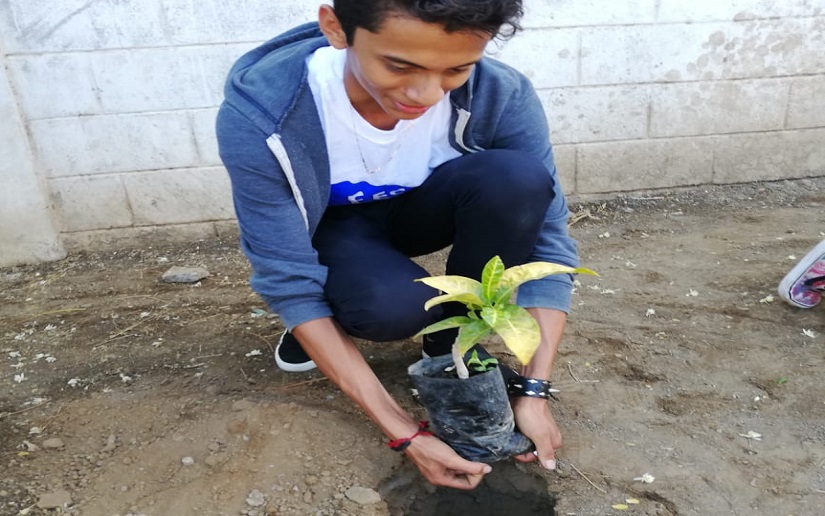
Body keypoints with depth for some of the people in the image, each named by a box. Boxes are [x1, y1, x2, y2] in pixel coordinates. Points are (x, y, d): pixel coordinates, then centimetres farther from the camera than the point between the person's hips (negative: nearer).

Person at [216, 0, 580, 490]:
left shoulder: (500, 95, -27)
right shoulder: (258, 115, -32)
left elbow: (547, 237, -19)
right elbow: (289, 283, -29)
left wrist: (533, 391, -26)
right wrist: (406, 433, -30)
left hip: (418, 210, 2)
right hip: (329, 228, -1)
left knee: (517, 177, -29)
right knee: (394, 305, -35)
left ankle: (454, 349, -6)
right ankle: (323, 322, 3)